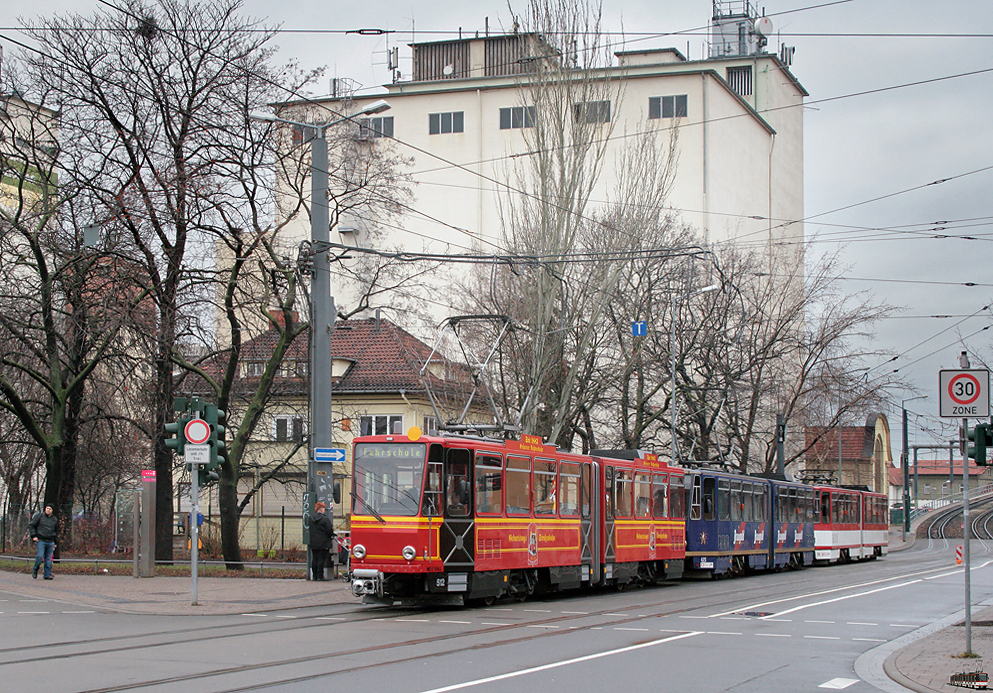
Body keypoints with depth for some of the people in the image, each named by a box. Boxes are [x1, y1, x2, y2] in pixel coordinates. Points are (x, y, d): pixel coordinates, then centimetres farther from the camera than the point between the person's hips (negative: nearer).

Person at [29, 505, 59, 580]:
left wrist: (55, 542, 21)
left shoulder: (55, 519, 14)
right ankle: (35, 571, 7)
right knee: (40, 556, -14)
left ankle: (47, 574, 7)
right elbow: (31, 525, 2)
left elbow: (56, 531, 26)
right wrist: (34, 536, -7)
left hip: (50, 542, 4)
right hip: (41, 540, -4)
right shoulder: (39, 516, 2)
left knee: (48, 559, 1)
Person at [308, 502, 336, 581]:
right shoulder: (325, 518, -14)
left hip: (313, 544, 6)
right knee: (322, 559, -4)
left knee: (314, 559, 10)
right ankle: (320, 576, -5)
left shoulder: (311, 518, 7)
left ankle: (315, 576, 12)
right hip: (323, 543, -6)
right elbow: (329, 531, -13)